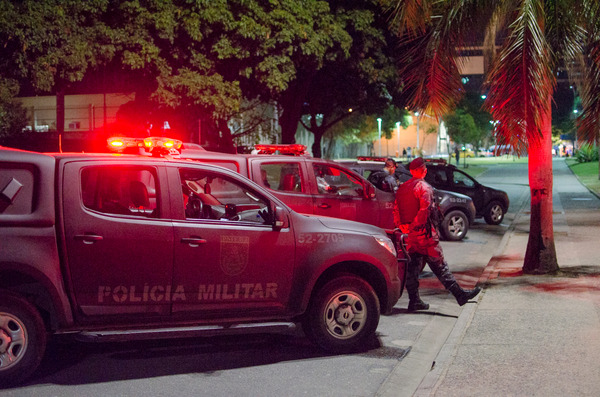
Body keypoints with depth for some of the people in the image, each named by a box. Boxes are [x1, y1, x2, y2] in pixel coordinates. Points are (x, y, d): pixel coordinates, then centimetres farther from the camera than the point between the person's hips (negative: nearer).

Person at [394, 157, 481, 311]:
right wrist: (415, 226, -14)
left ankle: (414, 301, 11)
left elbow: (396, 210, 10)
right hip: (425, 234, -7)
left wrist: (402, 226, 4)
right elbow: (425, 210, -21)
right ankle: (459, 294, 4)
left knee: (412, 267, 9)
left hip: (411, 235, 7)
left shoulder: (402, 188, 12)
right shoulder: (424, 187, -11)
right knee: (439, 265, -3)